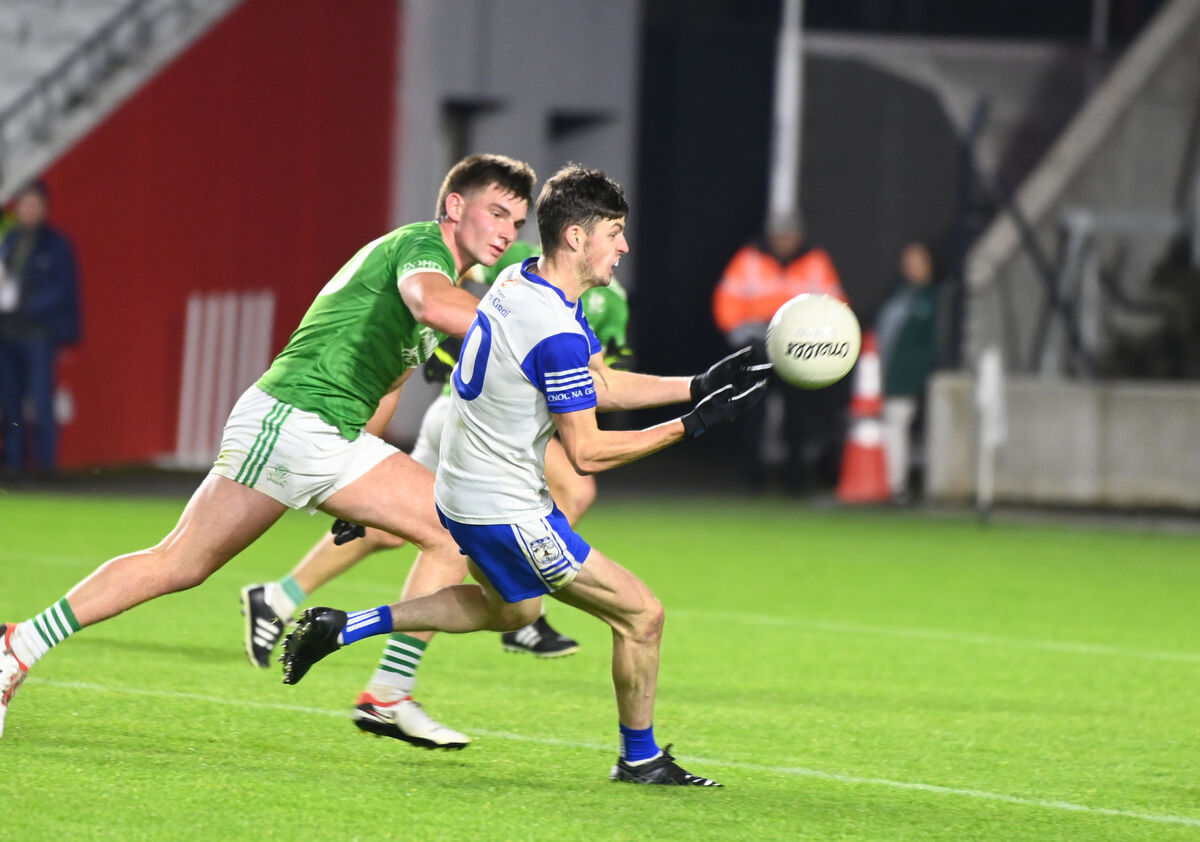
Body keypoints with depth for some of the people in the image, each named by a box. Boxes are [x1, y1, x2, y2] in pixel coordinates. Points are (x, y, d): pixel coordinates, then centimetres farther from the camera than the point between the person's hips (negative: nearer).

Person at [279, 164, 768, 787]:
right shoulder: (555, 333, -28)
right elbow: (586, 452, -22)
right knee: (640, 615, -2)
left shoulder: (524, 283, 3)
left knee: (512, 609, 34)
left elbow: (603, 386, 13)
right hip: (504, 512, -10)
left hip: (464, 491, 10)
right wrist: (690, 425, -17)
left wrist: (700, 386, 6)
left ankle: (342, 627, 29)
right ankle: (640, 758, 14)